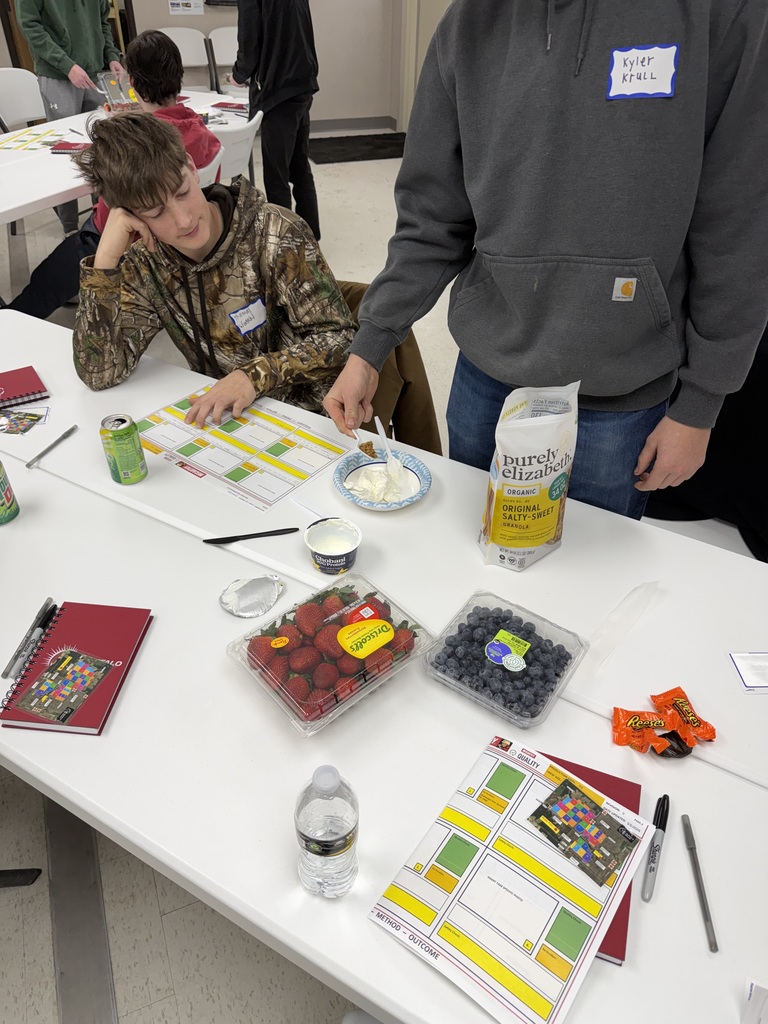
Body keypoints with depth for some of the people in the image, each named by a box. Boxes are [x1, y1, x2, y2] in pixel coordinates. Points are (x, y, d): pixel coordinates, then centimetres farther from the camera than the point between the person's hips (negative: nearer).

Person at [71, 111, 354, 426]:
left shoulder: (276, 233, -15)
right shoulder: (145, 265, -4)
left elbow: (336, 336, -13)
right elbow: (100, 374, -10)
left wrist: (256, 374, -28)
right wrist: (106, 258, -19)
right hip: (220, 415, 3)